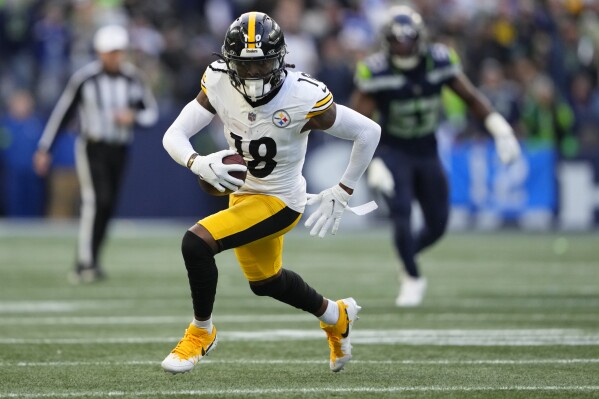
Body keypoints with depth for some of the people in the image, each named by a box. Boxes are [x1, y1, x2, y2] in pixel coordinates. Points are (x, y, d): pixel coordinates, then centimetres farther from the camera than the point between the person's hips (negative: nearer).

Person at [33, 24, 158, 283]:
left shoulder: (133, 78, 1)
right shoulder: (84, 78, -9)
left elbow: (152, 113, 8)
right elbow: (62, 113, -2)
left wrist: (133, 116, -16)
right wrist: (44, 149, -1)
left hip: (119, 151, 4)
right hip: (91, 148, -4)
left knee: (107, 207, 5)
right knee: (96, 200, -20)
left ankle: (89, 264, 18)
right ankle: (85, 262, -20)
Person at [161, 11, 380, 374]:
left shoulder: (303, 98, -28)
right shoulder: (219, 85, -17)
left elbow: (369, 132, -16)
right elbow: (174, 136, -17)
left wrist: (341, 194, -12)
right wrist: (198, 163, -39)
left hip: (279, 202, -6)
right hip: (243, 193, 6)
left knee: (197, 244, -23)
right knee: (265, 281, 27)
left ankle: (201, 332, 1)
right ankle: (335, 317, 53)